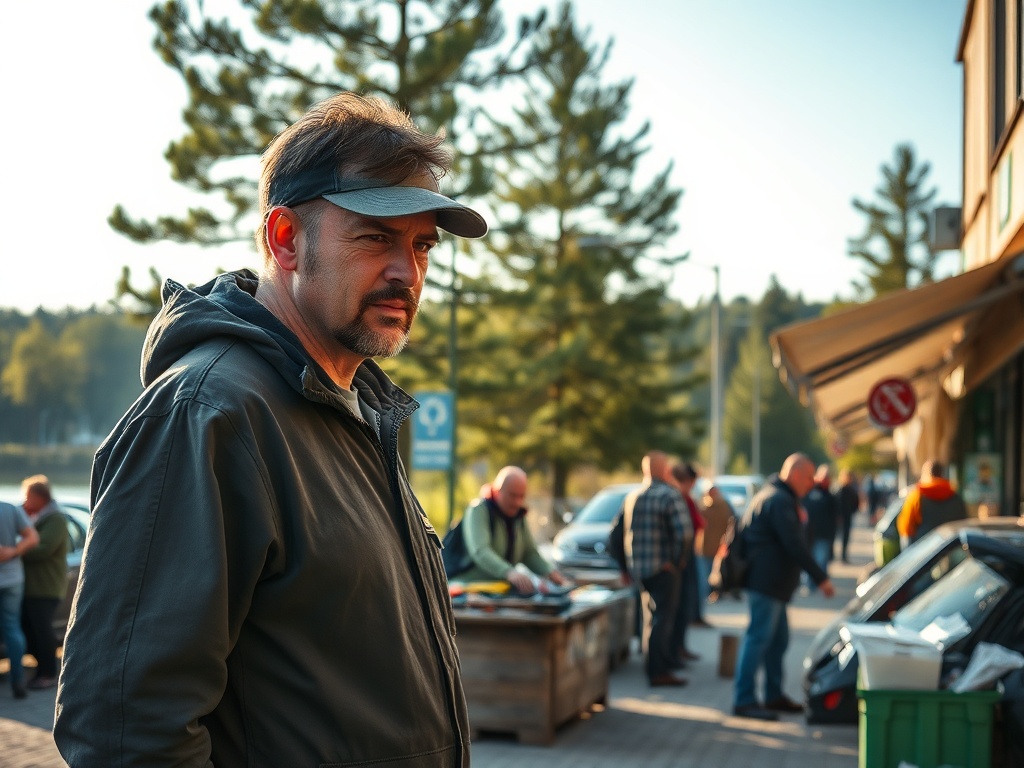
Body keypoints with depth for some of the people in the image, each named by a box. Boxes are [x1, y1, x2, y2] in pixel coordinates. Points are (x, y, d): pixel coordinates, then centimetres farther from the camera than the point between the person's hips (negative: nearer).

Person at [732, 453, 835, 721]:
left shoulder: (772, 495, 18)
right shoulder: (780, 500, -17)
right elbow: (794, 545, -22)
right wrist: (820, 577, -20)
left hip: (770, 581, 11)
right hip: (767, 581, -11)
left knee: (778, 639, 15)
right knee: (758, 637, -9)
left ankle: (774, 696, 23)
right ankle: (744, 700, -8)